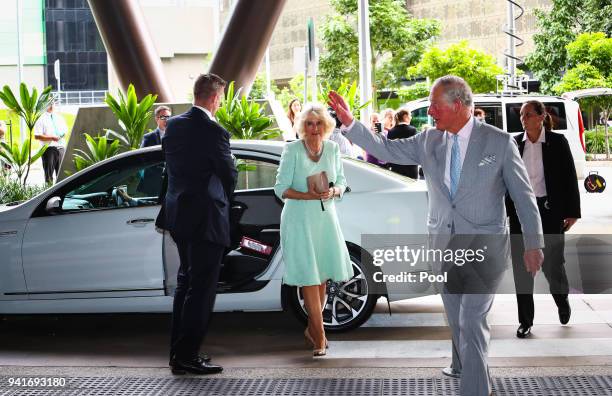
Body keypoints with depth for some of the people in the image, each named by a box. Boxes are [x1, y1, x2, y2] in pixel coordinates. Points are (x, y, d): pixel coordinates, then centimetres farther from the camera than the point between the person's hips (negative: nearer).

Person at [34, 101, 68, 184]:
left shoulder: (59, 117, 16)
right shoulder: (41, 119, -2)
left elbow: (65, 129, 26)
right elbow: (37, 136, -8)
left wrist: (64, 133, 2)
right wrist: (51, 137, -16)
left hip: (61, 147, 5)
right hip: (49, 148, -5)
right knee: (49, 173, -2)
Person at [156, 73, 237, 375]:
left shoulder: (173, 126, 5)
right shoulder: (214, 132, -17)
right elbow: (229, 175, -8)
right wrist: (224, 199, 11)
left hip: (178, 213, 8)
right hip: (206, 217, -8)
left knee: (186, 282, 19)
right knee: (202, 288, -1)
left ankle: (178, 352, 25)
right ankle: (186, 356, 1)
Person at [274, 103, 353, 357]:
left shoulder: (333, 149, 6)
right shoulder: (292, 150, -6)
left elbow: (341, 182, 14)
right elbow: (281, 188, -7)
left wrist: (333, 191, -9)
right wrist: (309, 195, -19)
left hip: (325, 217, 4)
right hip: (299, 219, -4)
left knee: (321, 276, 8)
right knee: (308, 277, -7)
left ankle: (312, 329, 25)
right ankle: (319, 336, -4)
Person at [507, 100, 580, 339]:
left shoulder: (557, 142, -4)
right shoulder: (514, 144, 3)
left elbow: (569, 178, -2)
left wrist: (572, 212, -6)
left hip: (549, 211, -2)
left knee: (552, 263, 3)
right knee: (522, 266, 3)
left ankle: (562, 302, 35)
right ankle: (525, 321, 12)